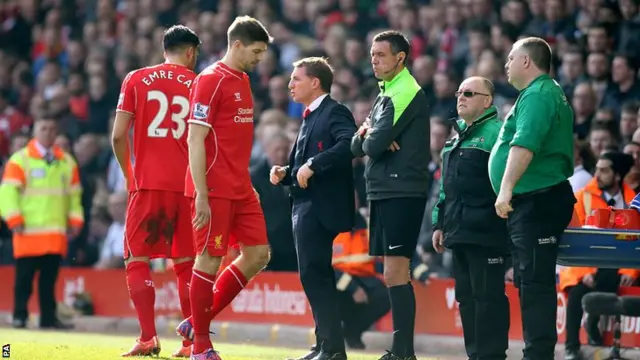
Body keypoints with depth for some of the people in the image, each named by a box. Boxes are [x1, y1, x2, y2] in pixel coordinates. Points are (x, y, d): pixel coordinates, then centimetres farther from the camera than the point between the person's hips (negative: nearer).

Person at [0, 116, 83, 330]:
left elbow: (74, 194, 17)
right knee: (24, 276, -3)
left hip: (56, 232, 4)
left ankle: (48, 318, 5)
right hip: (28, 231, -4)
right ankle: (19, 316, 4)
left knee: (50, 277, 3)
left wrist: (75, 221, 8)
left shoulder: (66, 162, 14)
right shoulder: (20, 160, 0)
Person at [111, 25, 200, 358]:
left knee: (137, 260, 4)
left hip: (149, 183, -1)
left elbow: (118, 136, 0)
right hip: (187, 184, 1)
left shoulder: (136, 79, 5)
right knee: (186, 264, 9)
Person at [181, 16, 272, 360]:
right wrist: (201, 196, -19)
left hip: (240, 189, 9)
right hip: (215, 190, -9)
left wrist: (246, 184, 18)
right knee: (209, 260, -3)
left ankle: (196, 322, 15)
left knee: (258, 255, 6)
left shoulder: (243, 81, 16)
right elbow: (195, 140, -15)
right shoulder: (210, 80, -11)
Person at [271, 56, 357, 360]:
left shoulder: (335, 112, -9)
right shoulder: (310, 117, 20)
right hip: (306, 206, 10)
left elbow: (350, 144, -28)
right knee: (315, 276, 12)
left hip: (321, 206, -10)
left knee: (314, 274, -12)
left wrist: (312, 165, -29)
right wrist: (284, 173, 4)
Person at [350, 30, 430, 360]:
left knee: (395, 275, -12)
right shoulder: (386, 94, 19)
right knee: (394, 275, 10)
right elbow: (357, 146, 15)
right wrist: (365, 136, -6)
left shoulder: (405, 93, -11)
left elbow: (374, 144, -18)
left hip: (402, 193, -10)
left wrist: (368, 137, 4)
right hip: (383, 193, 10)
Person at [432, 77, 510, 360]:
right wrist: (440, 223, 22)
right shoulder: (458, 136, 21)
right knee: (466, 296, 11)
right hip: (460, 231, 9)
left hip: (486, 233, -9)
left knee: (488, 296, -7)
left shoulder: (496, 132, -8)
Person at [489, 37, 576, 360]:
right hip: (533, 201, 11)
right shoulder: (548, 93, 22)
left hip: (537, 201, -11)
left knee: (535, 282, -12)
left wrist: (506, 188, -30)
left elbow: (524, 145, -26)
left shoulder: (537, 95, -13)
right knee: (530, 281, 13)